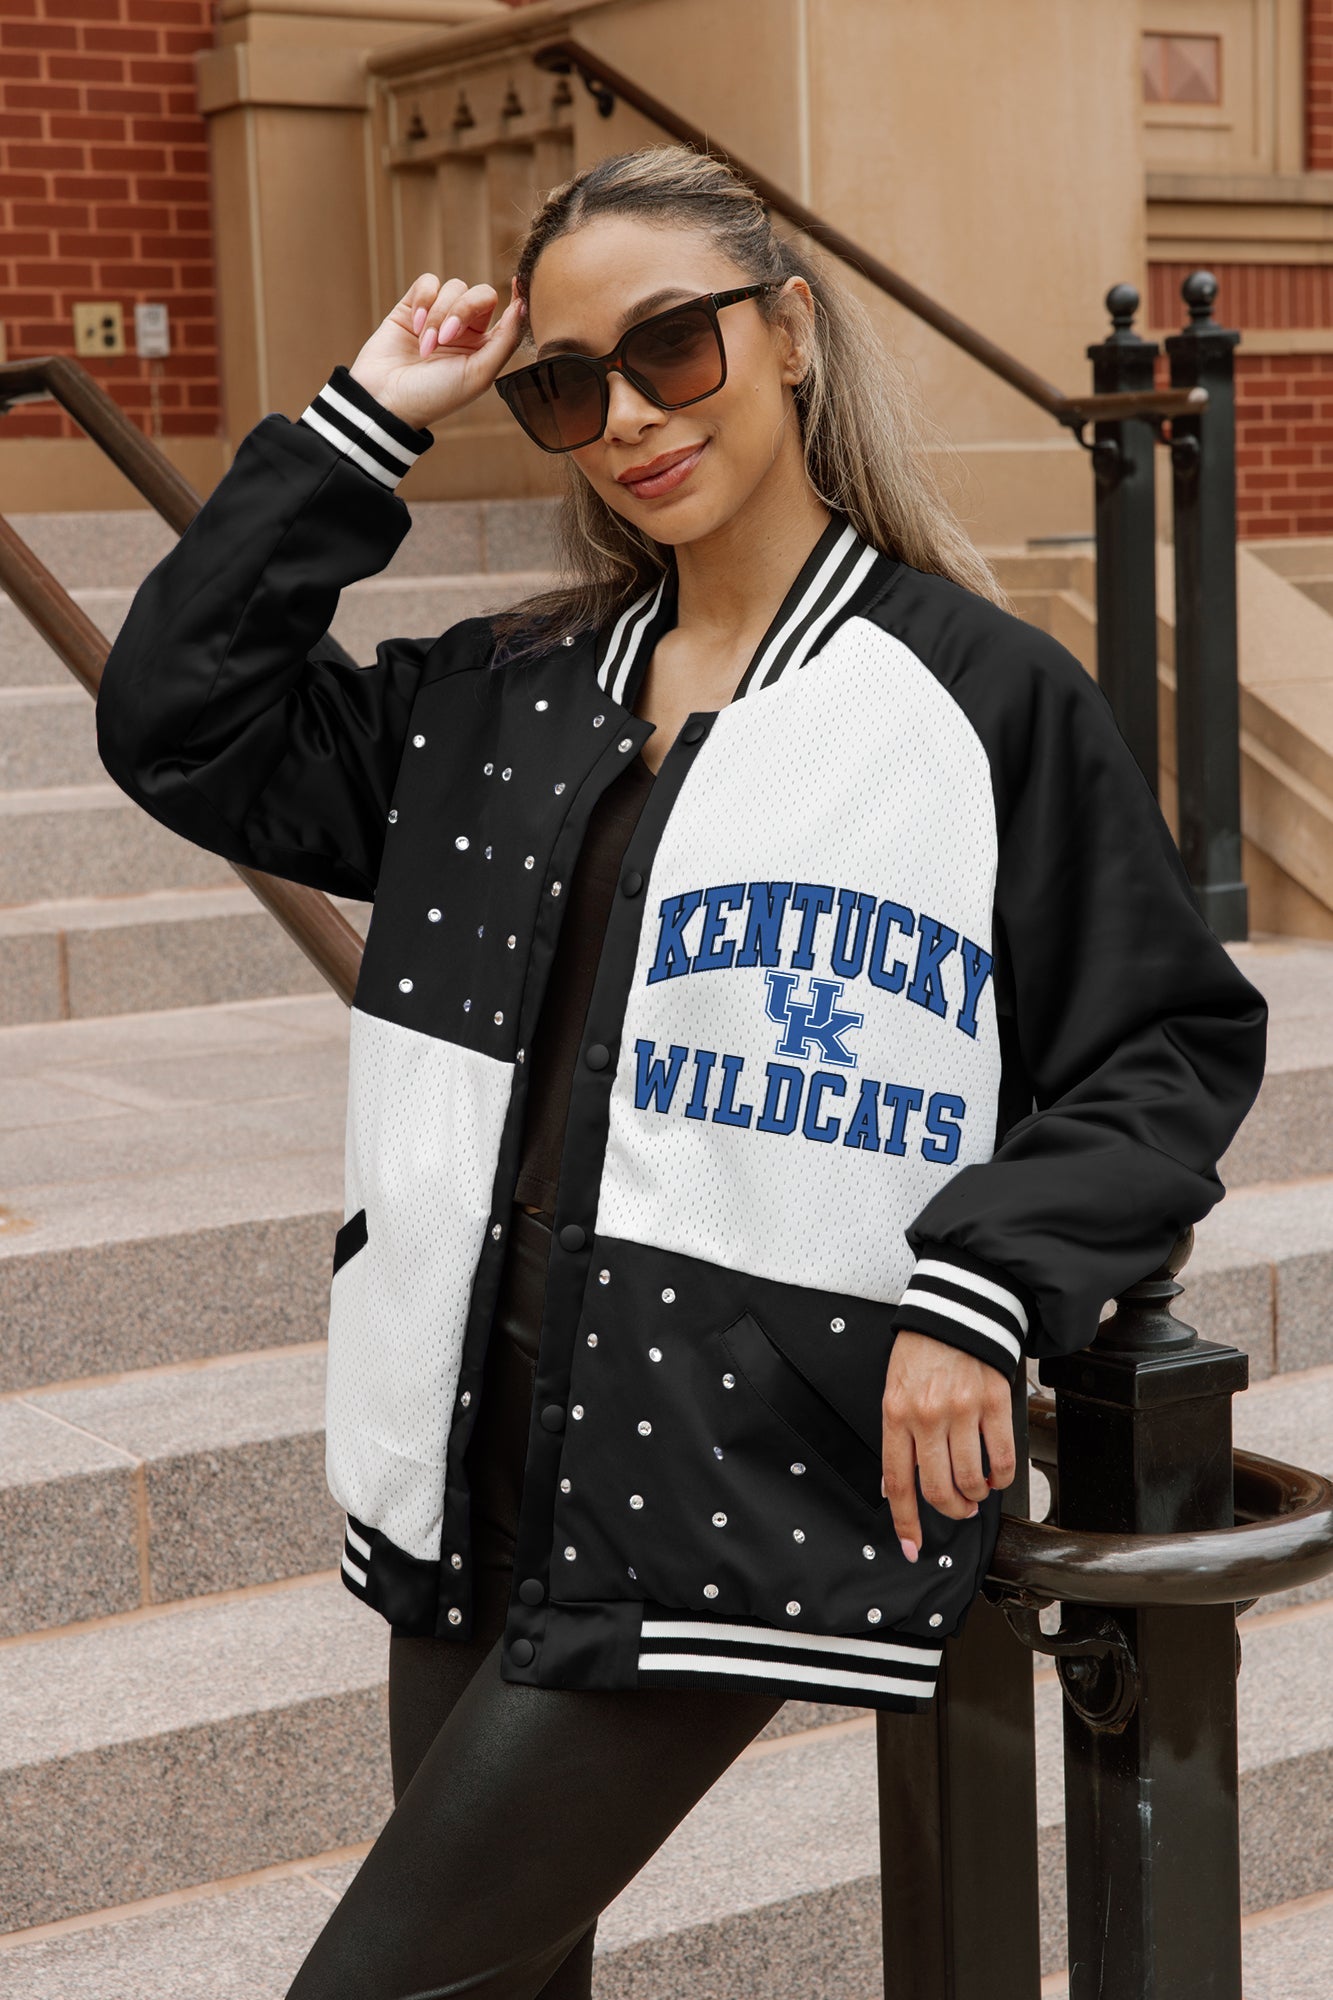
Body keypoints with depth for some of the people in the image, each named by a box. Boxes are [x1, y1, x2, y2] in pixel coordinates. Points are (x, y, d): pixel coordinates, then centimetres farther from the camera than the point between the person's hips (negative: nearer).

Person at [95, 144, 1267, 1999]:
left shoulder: (985, 694, -3)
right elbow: (177, 720, 9)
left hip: (741, 1481, -6)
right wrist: (359, 424, 6)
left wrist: (983, 1291, -14)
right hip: (483, 1450, 6)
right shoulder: (506, 699, 12)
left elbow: (1172, 1045, -1)